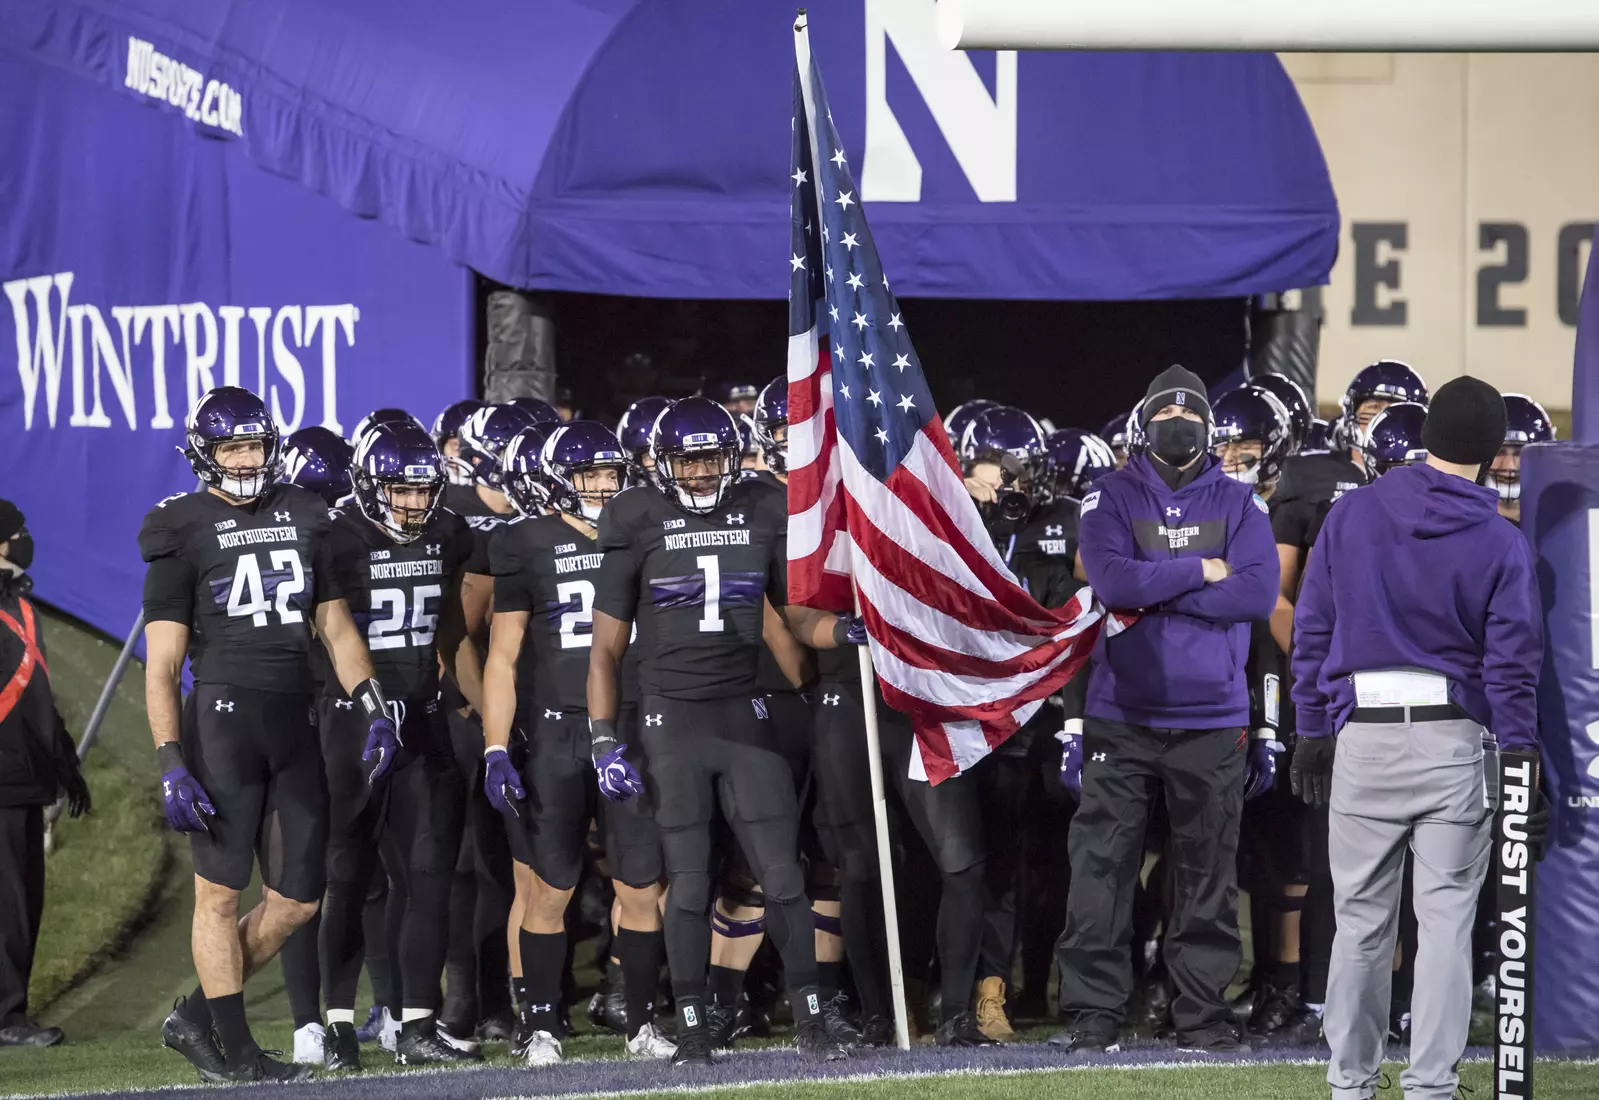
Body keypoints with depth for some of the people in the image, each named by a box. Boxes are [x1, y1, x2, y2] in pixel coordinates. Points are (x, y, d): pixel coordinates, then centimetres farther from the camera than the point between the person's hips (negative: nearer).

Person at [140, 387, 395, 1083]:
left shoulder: (302, 516, 15)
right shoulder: (184, 531, -1)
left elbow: (335, 626, 20)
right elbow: (161, 664, -3)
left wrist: (372, 706, 5)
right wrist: (171, 763, -12)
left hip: (295, 725, 6)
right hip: (223, 718, -6)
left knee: (296, 900, 5)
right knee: (220, 892, -2)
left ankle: (193, 1020, 18)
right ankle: (236, 1050, 6)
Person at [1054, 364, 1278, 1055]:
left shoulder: (1238, 504, 8)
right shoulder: (1112, 499, 5)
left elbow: (1259, 593, -8)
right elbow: (1112, 581, -13)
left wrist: (1151, 592, -10)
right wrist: (1201, 572, -8)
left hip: (1212, 718, 1)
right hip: (1123, 714, -1)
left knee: (1208, 872, 3)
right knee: (1102, 863, -5)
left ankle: (1204, 1013, 9)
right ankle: (1093, 1010, 0)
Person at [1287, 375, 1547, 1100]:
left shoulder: (1350, 516, 2)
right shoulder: (1501, 545, -4)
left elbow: (1311, 632, 4)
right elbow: (1512, 668, -5)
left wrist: (1313, 732, 12)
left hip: (1363, 736, 2)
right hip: (1457, 742, -2)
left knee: (1361, 922, 10)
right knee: (1447, 919, 3)